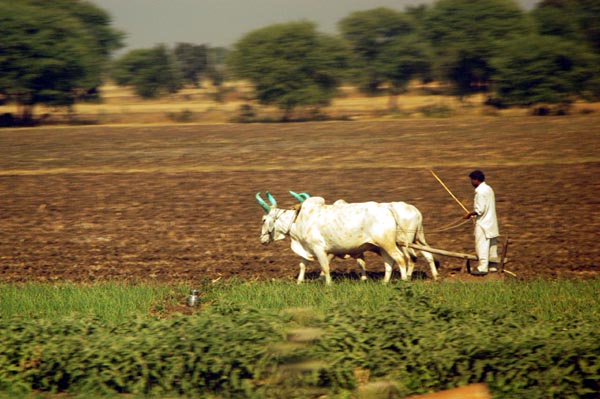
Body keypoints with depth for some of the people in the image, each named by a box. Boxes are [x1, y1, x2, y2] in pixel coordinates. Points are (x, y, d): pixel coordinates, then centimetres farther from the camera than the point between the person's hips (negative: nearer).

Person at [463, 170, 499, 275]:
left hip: (483, 223, -10)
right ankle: (493, 265, 20)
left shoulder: (480, 191, -18)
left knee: (482, 245, -7)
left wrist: (470, 214, -8)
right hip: (491, 222, 10)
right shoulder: (488, 189, 12)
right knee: (492, 244, 14)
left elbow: (480, 210, -21)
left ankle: (482, 267, -9)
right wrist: (473, 213, 17)